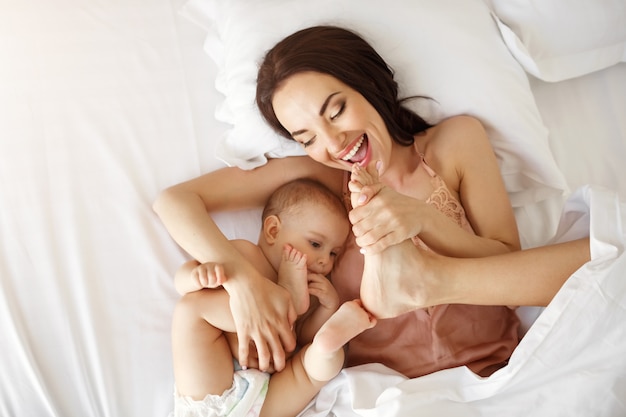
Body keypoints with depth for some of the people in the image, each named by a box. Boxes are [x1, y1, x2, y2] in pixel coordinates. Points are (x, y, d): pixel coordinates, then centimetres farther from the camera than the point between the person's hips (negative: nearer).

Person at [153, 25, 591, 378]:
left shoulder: (456, 140, 1)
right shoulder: (316, 179, -1)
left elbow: (510, 264, -2)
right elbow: (174, 200, -3)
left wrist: (423, 219, -20)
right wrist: (243, 278, -21)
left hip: (494, 369, 0)